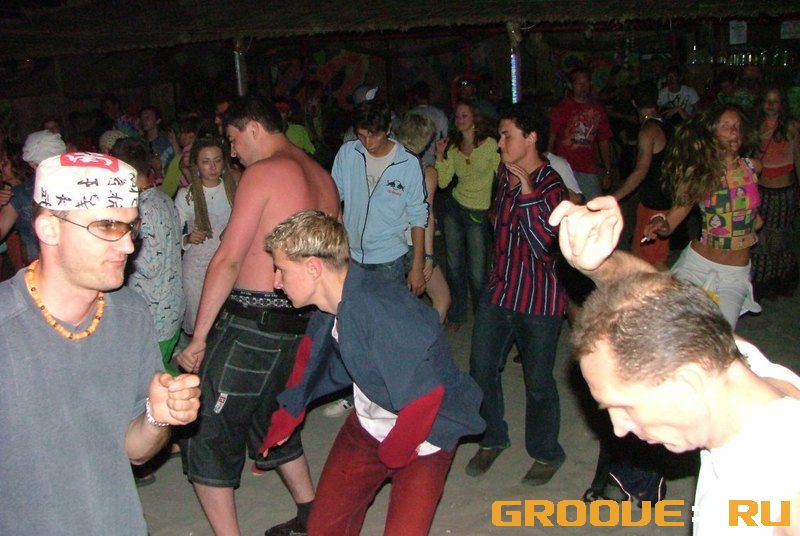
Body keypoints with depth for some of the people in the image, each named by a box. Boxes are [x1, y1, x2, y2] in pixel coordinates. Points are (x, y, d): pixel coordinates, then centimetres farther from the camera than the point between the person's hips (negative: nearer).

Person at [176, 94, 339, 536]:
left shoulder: (263, 172, -11)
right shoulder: (322, 177, 13)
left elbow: (228, 259, -15)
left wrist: (198, 337, -11)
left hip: (251, 323, -9)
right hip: (300, 323, 9)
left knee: (205, 436, 2)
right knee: (270, 419, 26)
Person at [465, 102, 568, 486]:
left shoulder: (551, 186, -17)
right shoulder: (506, 175, 6)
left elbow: (545, 245, -29)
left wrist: (526, 188, -28)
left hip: (539, 300, -7)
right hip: (499, 291, 7)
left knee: (537, 381, 6)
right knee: (482, 368, 11)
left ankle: (546, 453, 29)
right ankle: (493, 439, 33)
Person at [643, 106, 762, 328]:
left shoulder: (752, 167, 0)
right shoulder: (700, 174, -5)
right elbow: (674, 217, -12)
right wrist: (659, 222, -31)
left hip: (735, 273, 1)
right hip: (696, 263, -1)